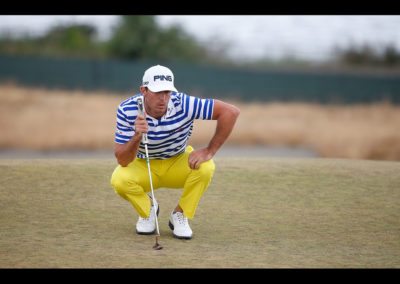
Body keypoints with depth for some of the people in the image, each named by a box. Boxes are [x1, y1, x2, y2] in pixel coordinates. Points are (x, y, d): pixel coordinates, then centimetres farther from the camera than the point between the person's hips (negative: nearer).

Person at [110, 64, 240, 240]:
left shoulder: (183, 104, -27)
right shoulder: (127, 110, -25)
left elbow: (231, 112, -27)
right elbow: (122, 160, -26)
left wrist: (209, 152, -27)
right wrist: (137, 136, -45)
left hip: (178, 164, 0)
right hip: (143, 167, 0)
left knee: (205, 167, -30)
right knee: (119, 179, -31)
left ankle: (180, 215, -3)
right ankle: (147, 209, 5)